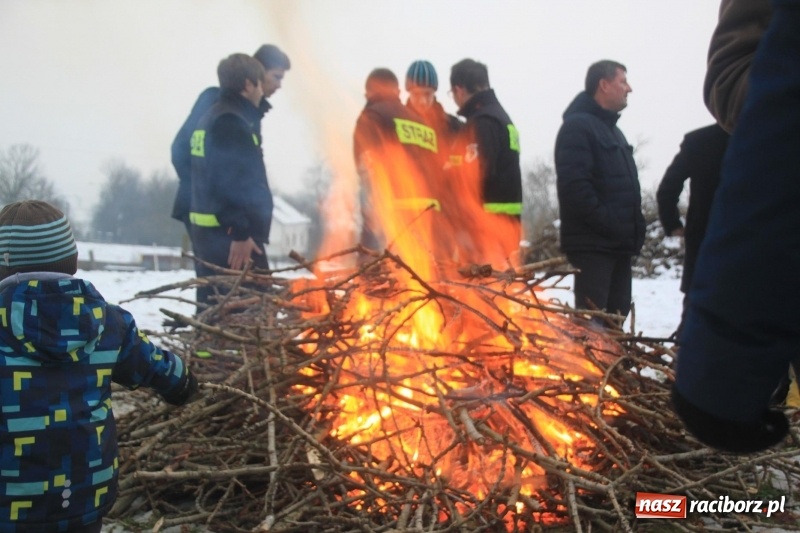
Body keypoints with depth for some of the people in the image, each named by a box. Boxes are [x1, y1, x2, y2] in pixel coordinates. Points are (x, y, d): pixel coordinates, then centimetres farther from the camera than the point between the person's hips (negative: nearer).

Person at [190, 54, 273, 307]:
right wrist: (241, 232, -21)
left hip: (209, 228, 10)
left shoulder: (213, 117, 18)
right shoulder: (232, 122, -13)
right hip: (228, 232, -10)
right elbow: (231, 184, -22)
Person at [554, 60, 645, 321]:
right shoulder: (578, 126, -8)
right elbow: (574, 186, -21)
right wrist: (609, 224, -20)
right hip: (592, 243, -9)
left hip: (619, 244, 9)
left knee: (615, 317, 12)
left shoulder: (612, 129, 21)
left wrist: (634, 229, 10)